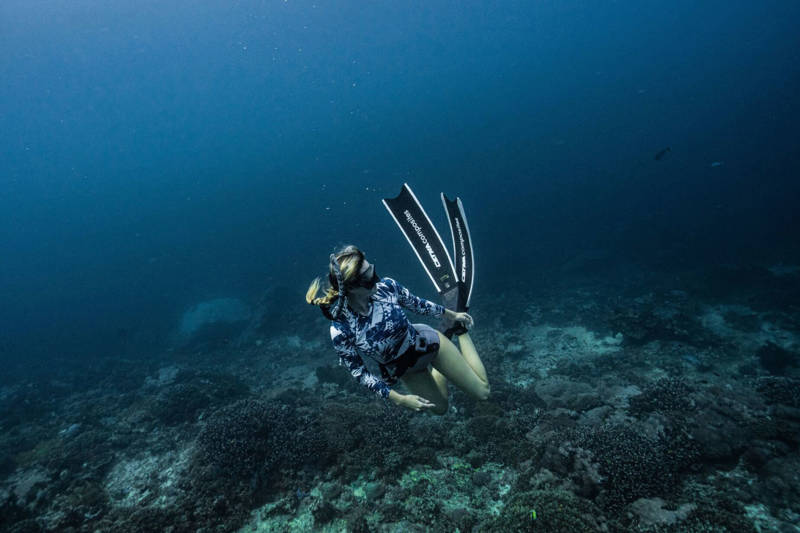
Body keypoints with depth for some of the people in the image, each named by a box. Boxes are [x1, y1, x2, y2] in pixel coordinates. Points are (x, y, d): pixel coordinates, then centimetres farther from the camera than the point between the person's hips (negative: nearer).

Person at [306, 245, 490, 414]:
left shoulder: (386, 286, -27)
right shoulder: (340, 331, -32)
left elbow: (417, 304, -6)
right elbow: (359, 372, -18)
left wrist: (452, 314, 8)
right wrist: (399, 399, -21)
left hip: (426, 342, 0)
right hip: (404, 371, 0)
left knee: (482, 392, 14)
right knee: (440, 408, 24)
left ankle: (460, 331, 31)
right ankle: (434, 368, 46)